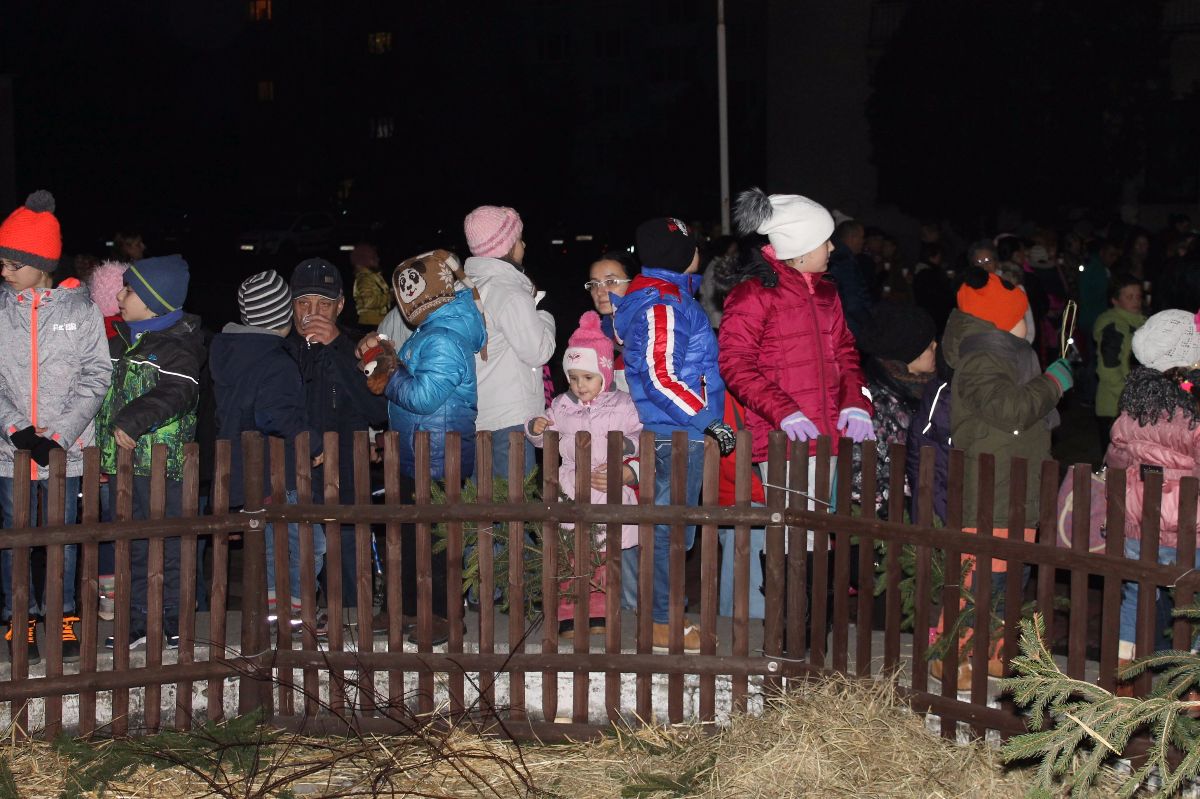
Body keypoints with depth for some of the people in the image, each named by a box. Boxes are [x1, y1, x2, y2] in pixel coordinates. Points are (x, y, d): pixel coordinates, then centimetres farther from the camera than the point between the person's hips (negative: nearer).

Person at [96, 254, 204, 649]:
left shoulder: (178, 346, -9)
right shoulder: (119, 340, 15)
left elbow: (176, 394, -23)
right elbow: (104, 391, 24)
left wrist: (132, 420, -29)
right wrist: (103, 448, 15)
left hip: (162, 460, -8)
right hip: (120, 460, 8)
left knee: (168, 544, -1)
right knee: (131, 544, 12)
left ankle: (173, 621, 6)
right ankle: (138, 620, 19)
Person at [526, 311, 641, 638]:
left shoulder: (621, 405, -1)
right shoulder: (561, 406, 6)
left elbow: (638, 435, 0)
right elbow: (548, 440, 15)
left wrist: (627, 444, -20)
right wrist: (537, 429, -6)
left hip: (609, 486, -1)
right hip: (570, 490, 1)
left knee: (604, 556, 7)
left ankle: (597, 612, 17)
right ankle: (568, 615, 7)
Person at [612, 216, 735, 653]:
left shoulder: (658, 297, 15)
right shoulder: (664, 305, -17)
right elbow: (662, 378, -22)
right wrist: (708, 420, -18)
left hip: (677, 432, 10)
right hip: (678, 434, -10)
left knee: (669, 528, 14)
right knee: (670, 528, -5)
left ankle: (665, 615, 22)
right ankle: (663, 625, 0)